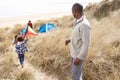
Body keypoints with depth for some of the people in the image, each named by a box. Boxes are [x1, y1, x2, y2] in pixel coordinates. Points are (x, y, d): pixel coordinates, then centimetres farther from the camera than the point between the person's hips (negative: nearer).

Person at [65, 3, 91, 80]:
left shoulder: (84, 24, -30)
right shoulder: (78, 21, 1)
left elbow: (86, 43, -28)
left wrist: (79, 58, -25)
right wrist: (70, 40, 22)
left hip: (79, 54, -9)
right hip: (74, 52, 9)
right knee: (76, 71, 23)